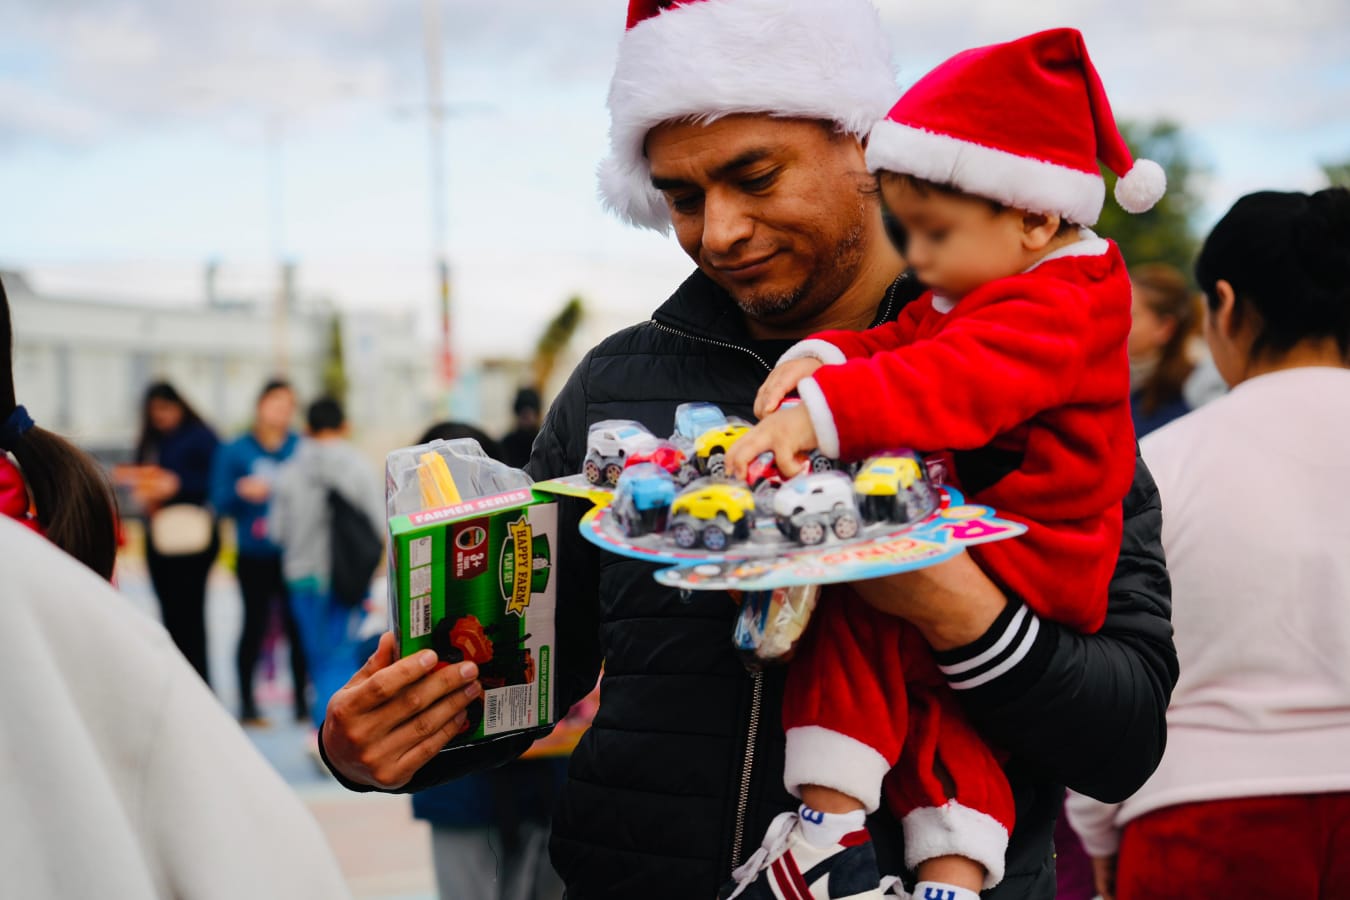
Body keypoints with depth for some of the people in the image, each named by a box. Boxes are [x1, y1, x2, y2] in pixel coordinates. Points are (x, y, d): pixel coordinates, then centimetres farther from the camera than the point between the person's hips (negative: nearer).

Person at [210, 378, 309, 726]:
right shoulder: (236, 451, 3)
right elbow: (220, 502, 2)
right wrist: (241, 491, -17)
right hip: (255, 556, 0)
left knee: (298, 625, -1)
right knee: (255, 624, 5)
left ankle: (301, 701, 9)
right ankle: (246, 701, 15)